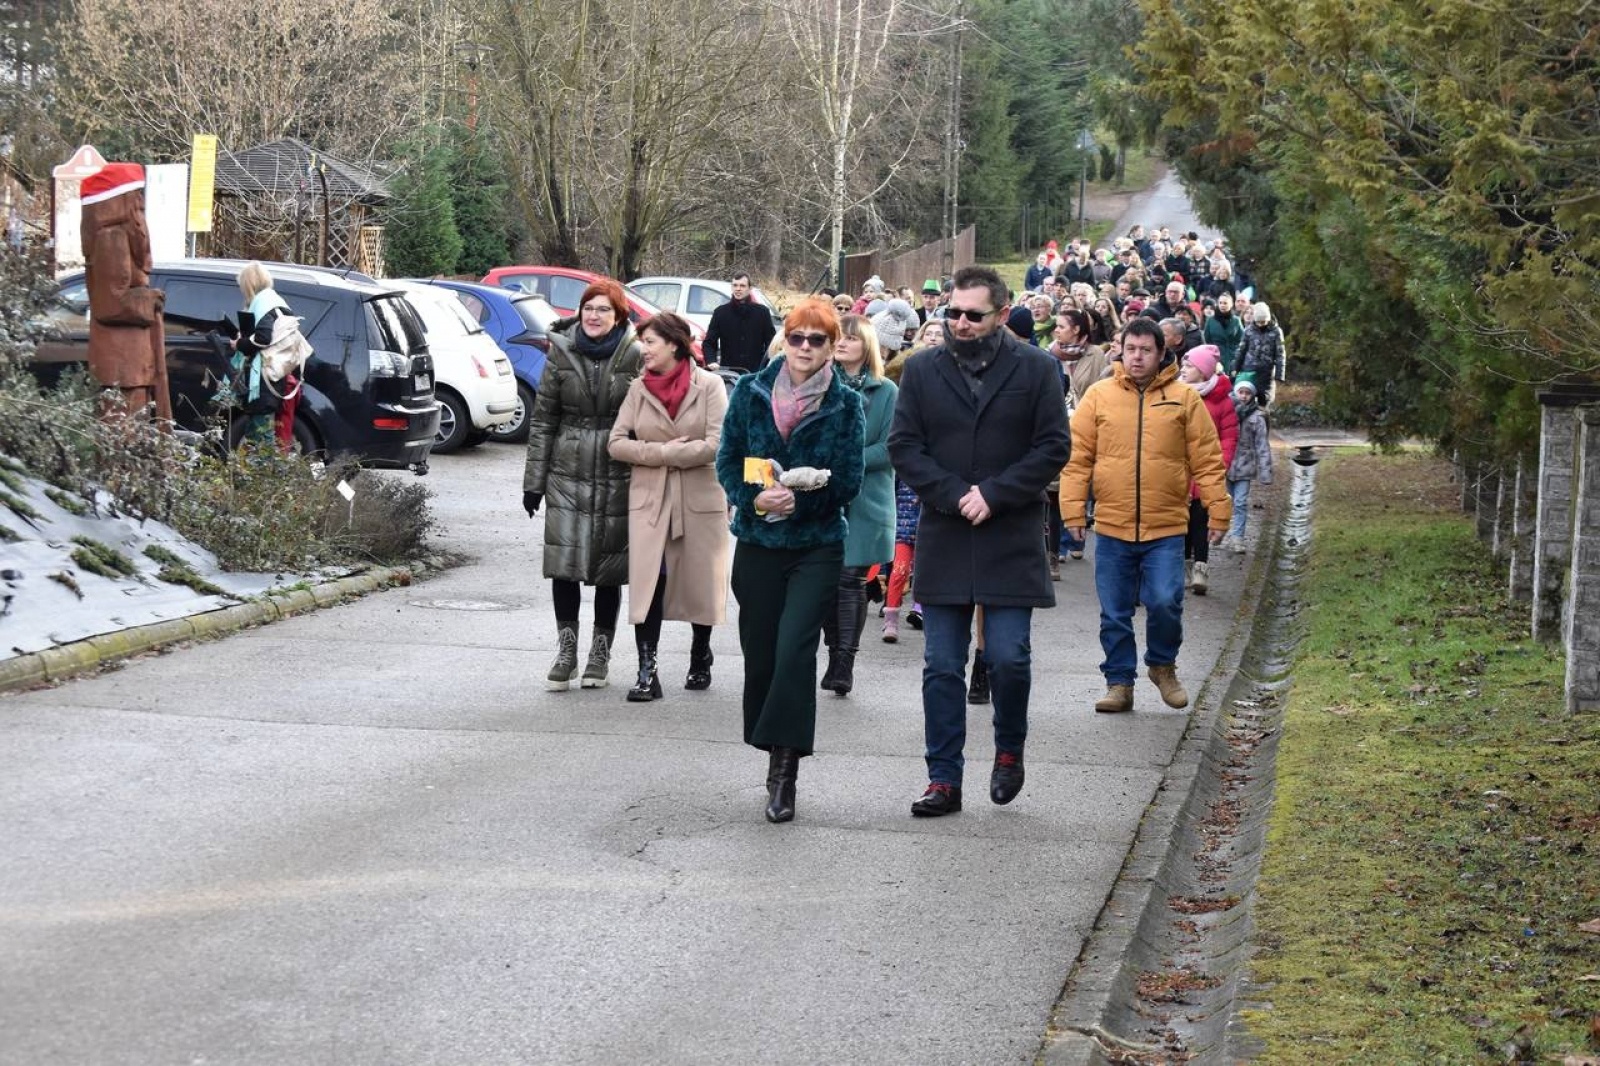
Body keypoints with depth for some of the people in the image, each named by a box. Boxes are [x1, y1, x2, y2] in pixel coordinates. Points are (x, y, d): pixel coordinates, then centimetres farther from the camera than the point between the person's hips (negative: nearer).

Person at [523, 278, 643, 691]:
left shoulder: (634, 357, -2)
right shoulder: (562, 354, 3)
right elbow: (542, 419, 6)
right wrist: (534, 480, 4)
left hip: (617, 478, -1)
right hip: (567, 475, 1)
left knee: (610, 567, 5)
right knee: (563, 564, -2)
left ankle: (600, 653, 18)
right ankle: (566, 650, 9)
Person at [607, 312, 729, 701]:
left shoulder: (708, 385, -4)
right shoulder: (639, 388, 5)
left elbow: (716, 445, -13)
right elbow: (616, 443, 1)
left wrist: (658, 454, -10)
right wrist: (663, 451, -12)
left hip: (699, 497, -2)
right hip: (649, 498, 2)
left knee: (699, 582, 8)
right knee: (647, 582, -7)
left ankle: (700, 661, 28)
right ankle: (647, 673, -8)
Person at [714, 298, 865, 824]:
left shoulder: (846, 405, -1)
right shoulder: (750, 392, 3)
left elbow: (848, 482, -4)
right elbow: (727, 461, 4)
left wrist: (798, 498, -18)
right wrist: (757, 500, -14)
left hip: (817, 548, -3)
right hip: (757, 544, 3)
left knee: (794, 649, -17)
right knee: (760, 656, 6)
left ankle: (784, 767, -13)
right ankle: (778, 760, 21)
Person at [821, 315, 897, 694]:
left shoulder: (886, 392, 4)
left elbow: (889, 447, -2)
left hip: (865, 501, -2)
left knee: (851, 579, -5)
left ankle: (844, 662, -4)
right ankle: (836, 655, 10)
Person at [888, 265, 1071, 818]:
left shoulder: (1035, 369, 1)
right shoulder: (922, 371, 6)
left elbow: (1053, 447, -2)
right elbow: (903, 445, 2)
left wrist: (993, 495, -12)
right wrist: (955, 496, -11)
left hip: (1010, 541, -2)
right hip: (943, 540, 2)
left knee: (1008, 658, -4)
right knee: (942, 668, 4)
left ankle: (1009, 749, 23)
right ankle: (944, 780, 10)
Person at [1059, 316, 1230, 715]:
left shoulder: (1184, 399, 4)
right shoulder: (1098, 396, 4)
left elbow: (1207, 460, 4)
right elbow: (1077, 457, 3)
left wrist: (1218, 511, -1)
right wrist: (1073, 509, -4)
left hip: (1166, 528, -1)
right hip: (1112, 527, 1)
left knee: (1165, 602, -11)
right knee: (1115, 614, 6)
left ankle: (1162, 664, 16)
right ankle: (1119, 682, 19)